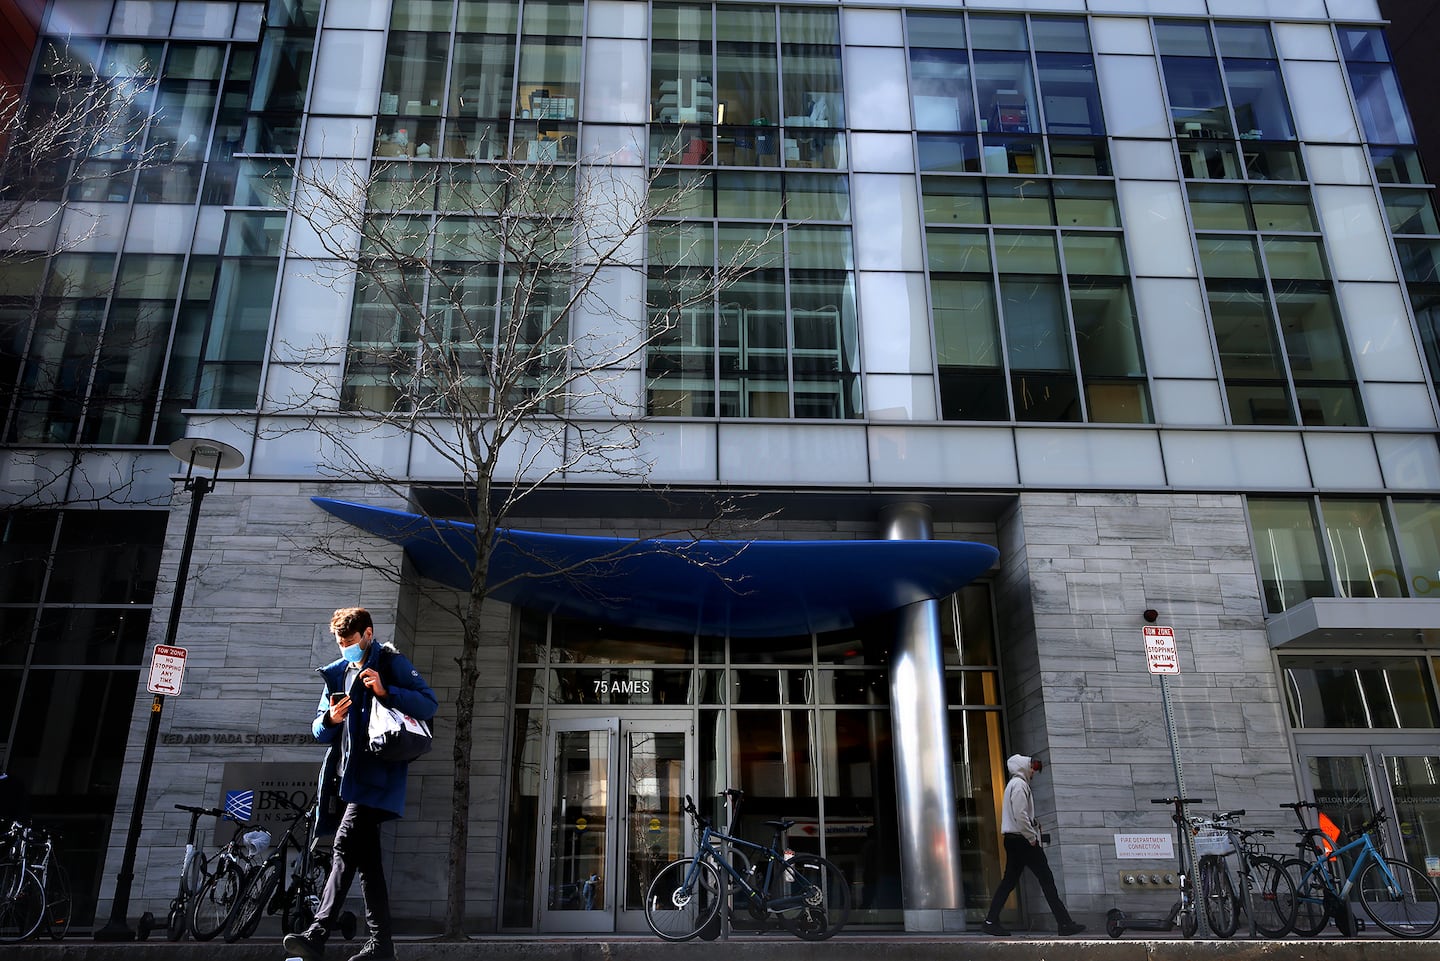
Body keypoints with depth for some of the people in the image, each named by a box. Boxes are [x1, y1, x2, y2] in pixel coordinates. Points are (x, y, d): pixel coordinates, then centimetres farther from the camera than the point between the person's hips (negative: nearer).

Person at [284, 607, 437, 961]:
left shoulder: (392, 663, -1)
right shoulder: (337, 673, 19)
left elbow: (429, 704, -10)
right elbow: (320, 731, 17)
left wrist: (386, 692, -22)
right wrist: (330, 720, -7)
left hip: (379, 771, -8)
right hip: (351, 773, 8)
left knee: (346, 846, -18)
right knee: (365, 854, 7)